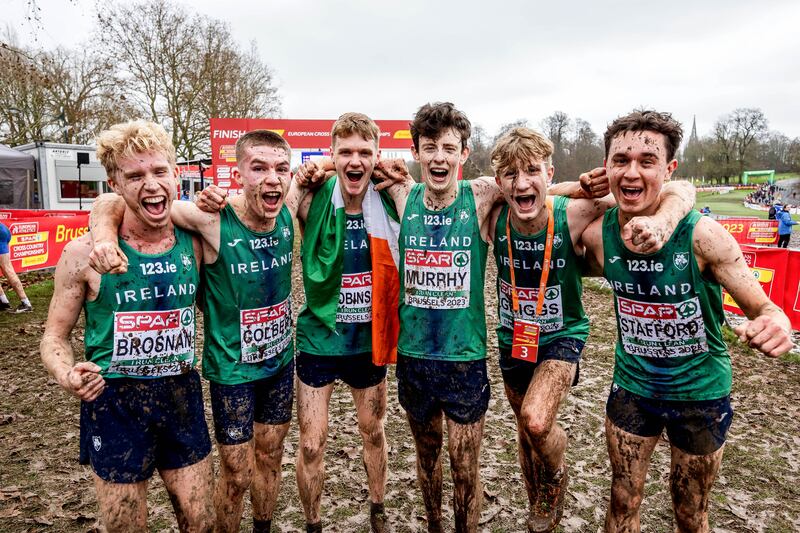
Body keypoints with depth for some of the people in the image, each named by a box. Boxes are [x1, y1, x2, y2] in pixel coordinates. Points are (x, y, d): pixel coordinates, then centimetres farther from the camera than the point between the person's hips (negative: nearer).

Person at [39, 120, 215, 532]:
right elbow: (54, 335, -2)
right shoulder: (85, 253, -11)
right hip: (115, 403, -2)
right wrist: (66, 375, -21)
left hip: (182, 396, 3)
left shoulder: (194, 243, -4)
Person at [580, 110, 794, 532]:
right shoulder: (597, 234, -14)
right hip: (632, 386, 2)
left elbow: (764, 308, -18)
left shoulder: (702, 235, -24)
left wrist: (775, 325, -39)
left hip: (700, 390, -2)